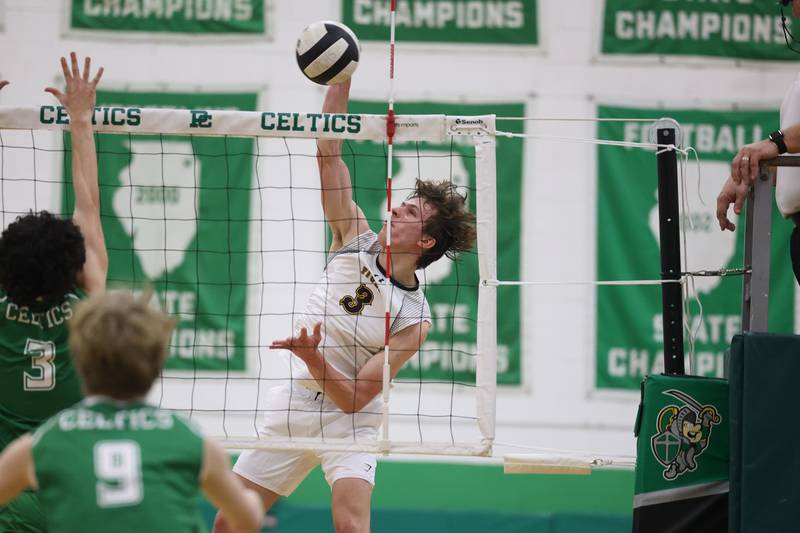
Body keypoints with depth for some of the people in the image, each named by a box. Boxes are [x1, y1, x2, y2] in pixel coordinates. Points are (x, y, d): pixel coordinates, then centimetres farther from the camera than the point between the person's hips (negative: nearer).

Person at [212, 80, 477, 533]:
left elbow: (354, 398, -19)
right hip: (294, 405, 5)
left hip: (349, 421, -5)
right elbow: (328, 150, -4)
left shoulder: (414, 319, -15)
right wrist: (341, 82, -12)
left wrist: (313, 358, -34)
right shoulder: (356, 242, -3)